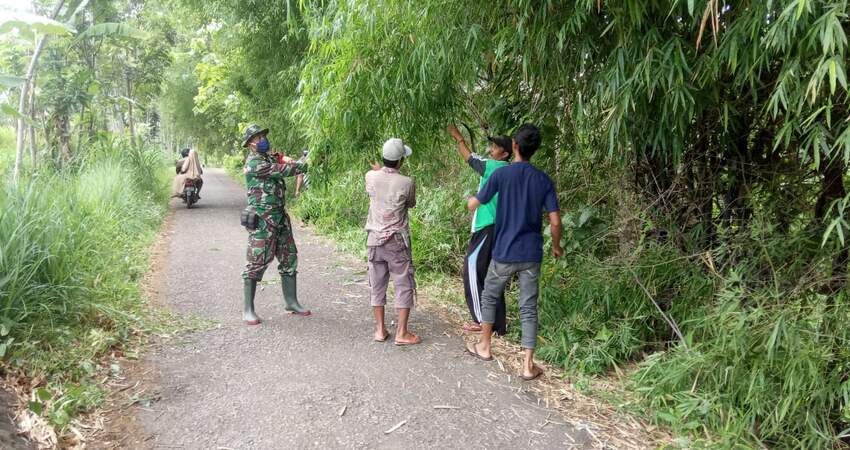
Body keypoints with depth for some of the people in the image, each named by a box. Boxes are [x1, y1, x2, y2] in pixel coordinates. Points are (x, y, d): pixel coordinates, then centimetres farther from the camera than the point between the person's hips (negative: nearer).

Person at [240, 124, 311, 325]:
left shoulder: (269, 158, 16)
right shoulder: (253, 162, -12)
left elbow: (287, 163, 14)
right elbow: (282, 170, -17)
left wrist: (303, 159, -5)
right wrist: (306, 165, -8)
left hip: (280, 216, 9)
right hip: (262, 219, -9)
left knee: (289, 258, 12)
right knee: (257, 262, -5)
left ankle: (291, 302, 22)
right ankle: (248, 309, 3)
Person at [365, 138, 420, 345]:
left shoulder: (371, 177, -3)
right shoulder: (407, 183, -13)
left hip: (374, 239, 4)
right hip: (397, 241, -4)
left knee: (377, 286, 12)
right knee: (404, 286, 5)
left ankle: (380, 330, 18)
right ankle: (402, 333, 6)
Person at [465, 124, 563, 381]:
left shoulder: (501, 174, -8)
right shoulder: (544, 180, 0)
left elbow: (473, 205, 0)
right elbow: (555, 221, -4)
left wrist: (472, 200, 25)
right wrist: (556, 246, 14)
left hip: (504, 253, -2)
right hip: (531, 255, 2)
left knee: (489, 297, 20)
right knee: (528, 308, 6)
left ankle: (484, 346, 32)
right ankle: (528, 365, 5)